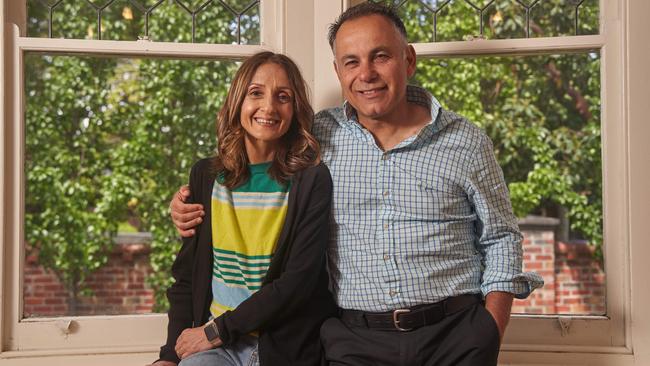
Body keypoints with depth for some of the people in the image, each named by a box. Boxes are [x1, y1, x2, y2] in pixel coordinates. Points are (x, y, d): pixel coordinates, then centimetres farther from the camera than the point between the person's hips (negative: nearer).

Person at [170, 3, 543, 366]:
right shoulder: (319, 137, 6)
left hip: (455, 335, -1)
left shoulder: (466, 141, 5)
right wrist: (196, 204, 4)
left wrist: (492, 334, 0)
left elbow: (502, 239, 9)